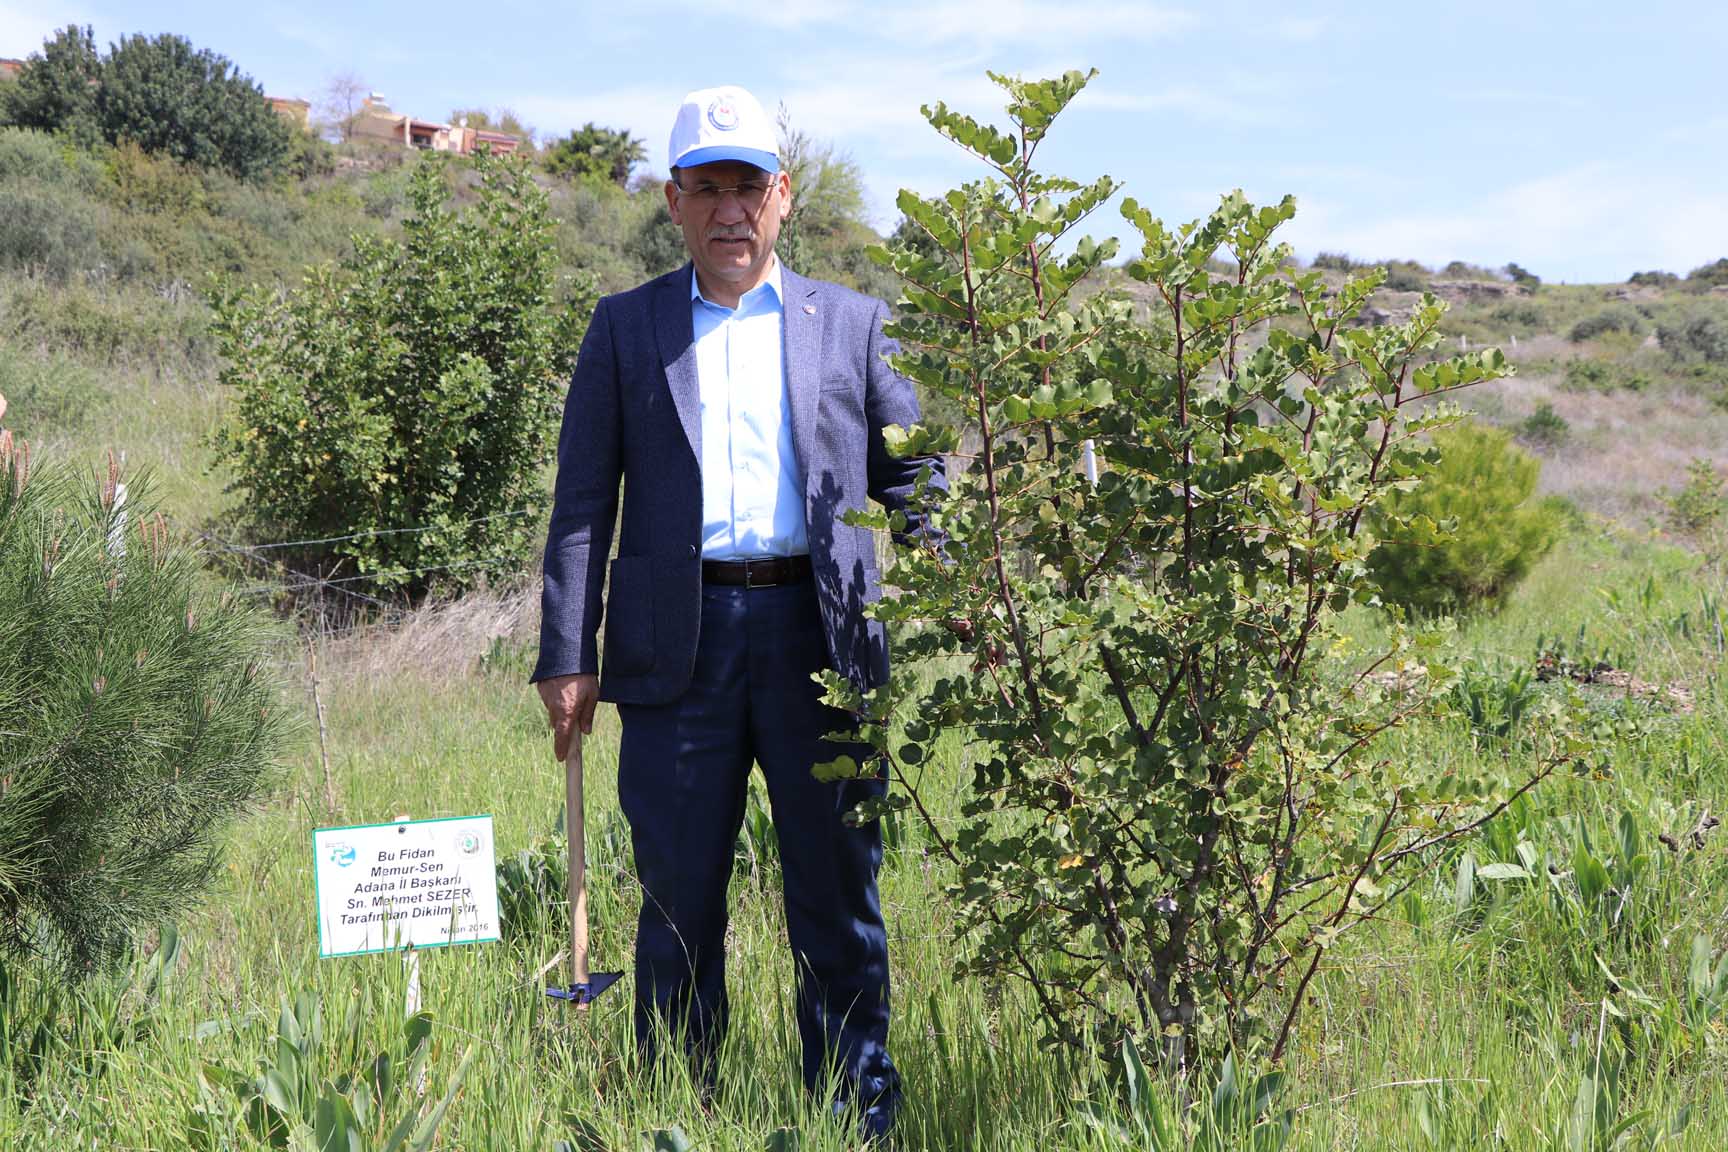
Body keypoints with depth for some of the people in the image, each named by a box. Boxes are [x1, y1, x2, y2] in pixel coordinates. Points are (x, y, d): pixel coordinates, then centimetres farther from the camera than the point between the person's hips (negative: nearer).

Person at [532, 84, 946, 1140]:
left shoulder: (853, 325, 12)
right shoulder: (626, 328, 11)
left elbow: (916, 483, 12)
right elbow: (584, 502, 7)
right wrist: (569, 655, -1)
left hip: (822, 637, 0)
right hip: (678, 643, 0)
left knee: (840, 896, 5)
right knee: (680, 894, 6)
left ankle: (858, 1115, 17)